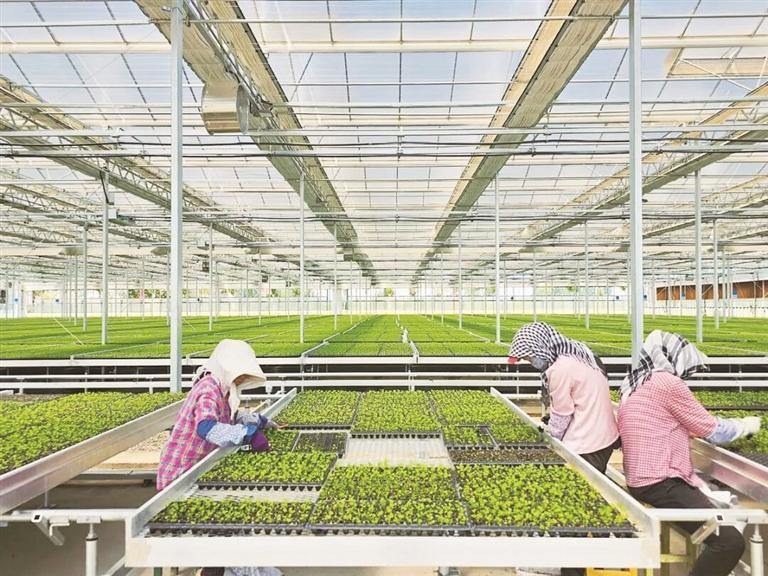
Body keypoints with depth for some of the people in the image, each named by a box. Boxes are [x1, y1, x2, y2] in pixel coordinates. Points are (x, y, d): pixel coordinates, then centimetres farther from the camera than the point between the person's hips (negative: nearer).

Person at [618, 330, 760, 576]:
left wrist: (700, 485, 13)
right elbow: (713, 430, -4)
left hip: (643, 481, 10)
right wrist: (746, 425, 16)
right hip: (661, 484, -10)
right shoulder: (668, 382, -13)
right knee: (730, 541, -11)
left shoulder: (633, 386, 16)